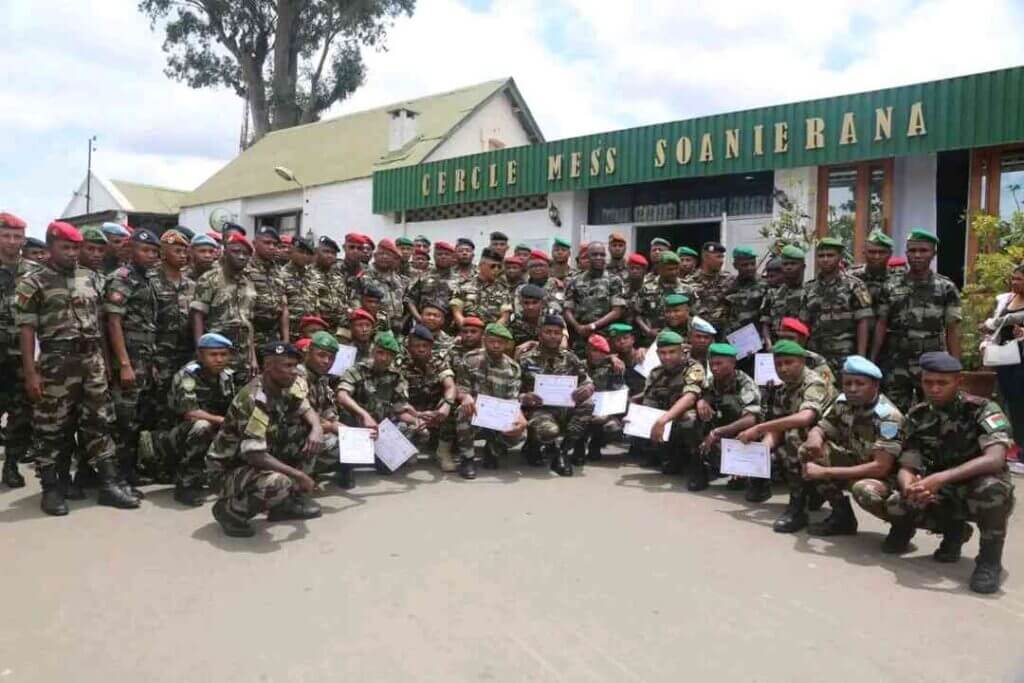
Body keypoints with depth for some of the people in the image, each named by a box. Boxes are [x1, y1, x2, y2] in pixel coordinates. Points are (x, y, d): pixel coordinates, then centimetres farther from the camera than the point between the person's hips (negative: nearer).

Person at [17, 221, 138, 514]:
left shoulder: (88, 279, 12)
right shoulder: (32, 282, -3)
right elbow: (26, 330, -7)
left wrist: (104, 361, 12)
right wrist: (30, 373, -13)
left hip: (92, 361, 5)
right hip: (56, 363, -5)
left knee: (99, 423, 5)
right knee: (51, 428, 3)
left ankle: (109, 484, 9)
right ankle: (51, 489, 14)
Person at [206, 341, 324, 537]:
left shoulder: (284, 387, -4)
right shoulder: (253, 400, -28)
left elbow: (307, 409, 9)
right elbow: (254, 455, -33)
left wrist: (317, 428, -15)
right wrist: (299, 475, -27)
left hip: (258, 460, 9)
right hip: (227, 471, -8)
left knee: (309, 432, -2)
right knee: (277, 484, -36)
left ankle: (287, 501, 7)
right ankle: (230, 510, -5)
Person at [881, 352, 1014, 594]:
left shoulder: (982, 410, -18)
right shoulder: (917, 417, -5)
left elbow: (995, 459, -34)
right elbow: (906, 467, -11)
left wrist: (939, 478, -45)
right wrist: (910, 487, -36)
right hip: (943, 496, 4)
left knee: (991, 487, -38)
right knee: (896, 505, -24)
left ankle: (990, 559, -12)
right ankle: (954, 531, 9)